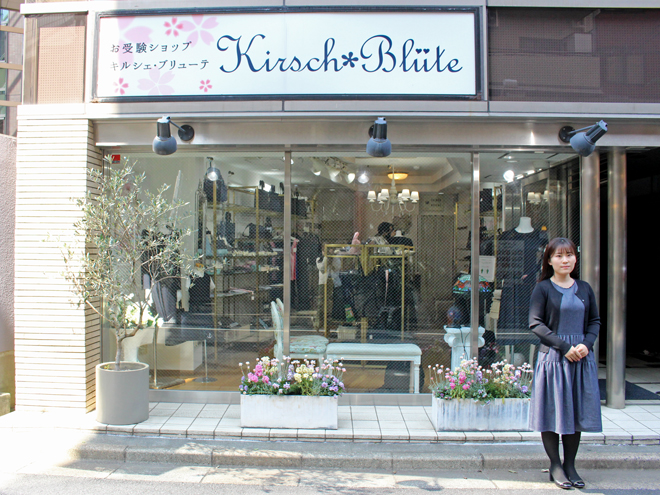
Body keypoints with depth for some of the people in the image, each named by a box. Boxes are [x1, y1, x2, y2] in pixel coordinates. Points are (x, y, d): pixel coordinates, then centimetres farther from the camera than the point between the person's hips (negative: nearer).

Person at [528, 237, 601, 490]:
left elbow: (595, 321, 12)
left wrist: (586, 344, -7)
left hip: (582, 357, 4)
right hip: (553, 356, -4)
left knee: (577, 411, 7)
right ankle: (555, 466, 13)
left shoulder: (584, 288, 10)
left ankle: (570, 465, 19)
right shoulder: (543, 288, -2)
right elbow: (535, 323, -8)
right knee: (552, 411, 1)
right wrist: (564, 347, -15)